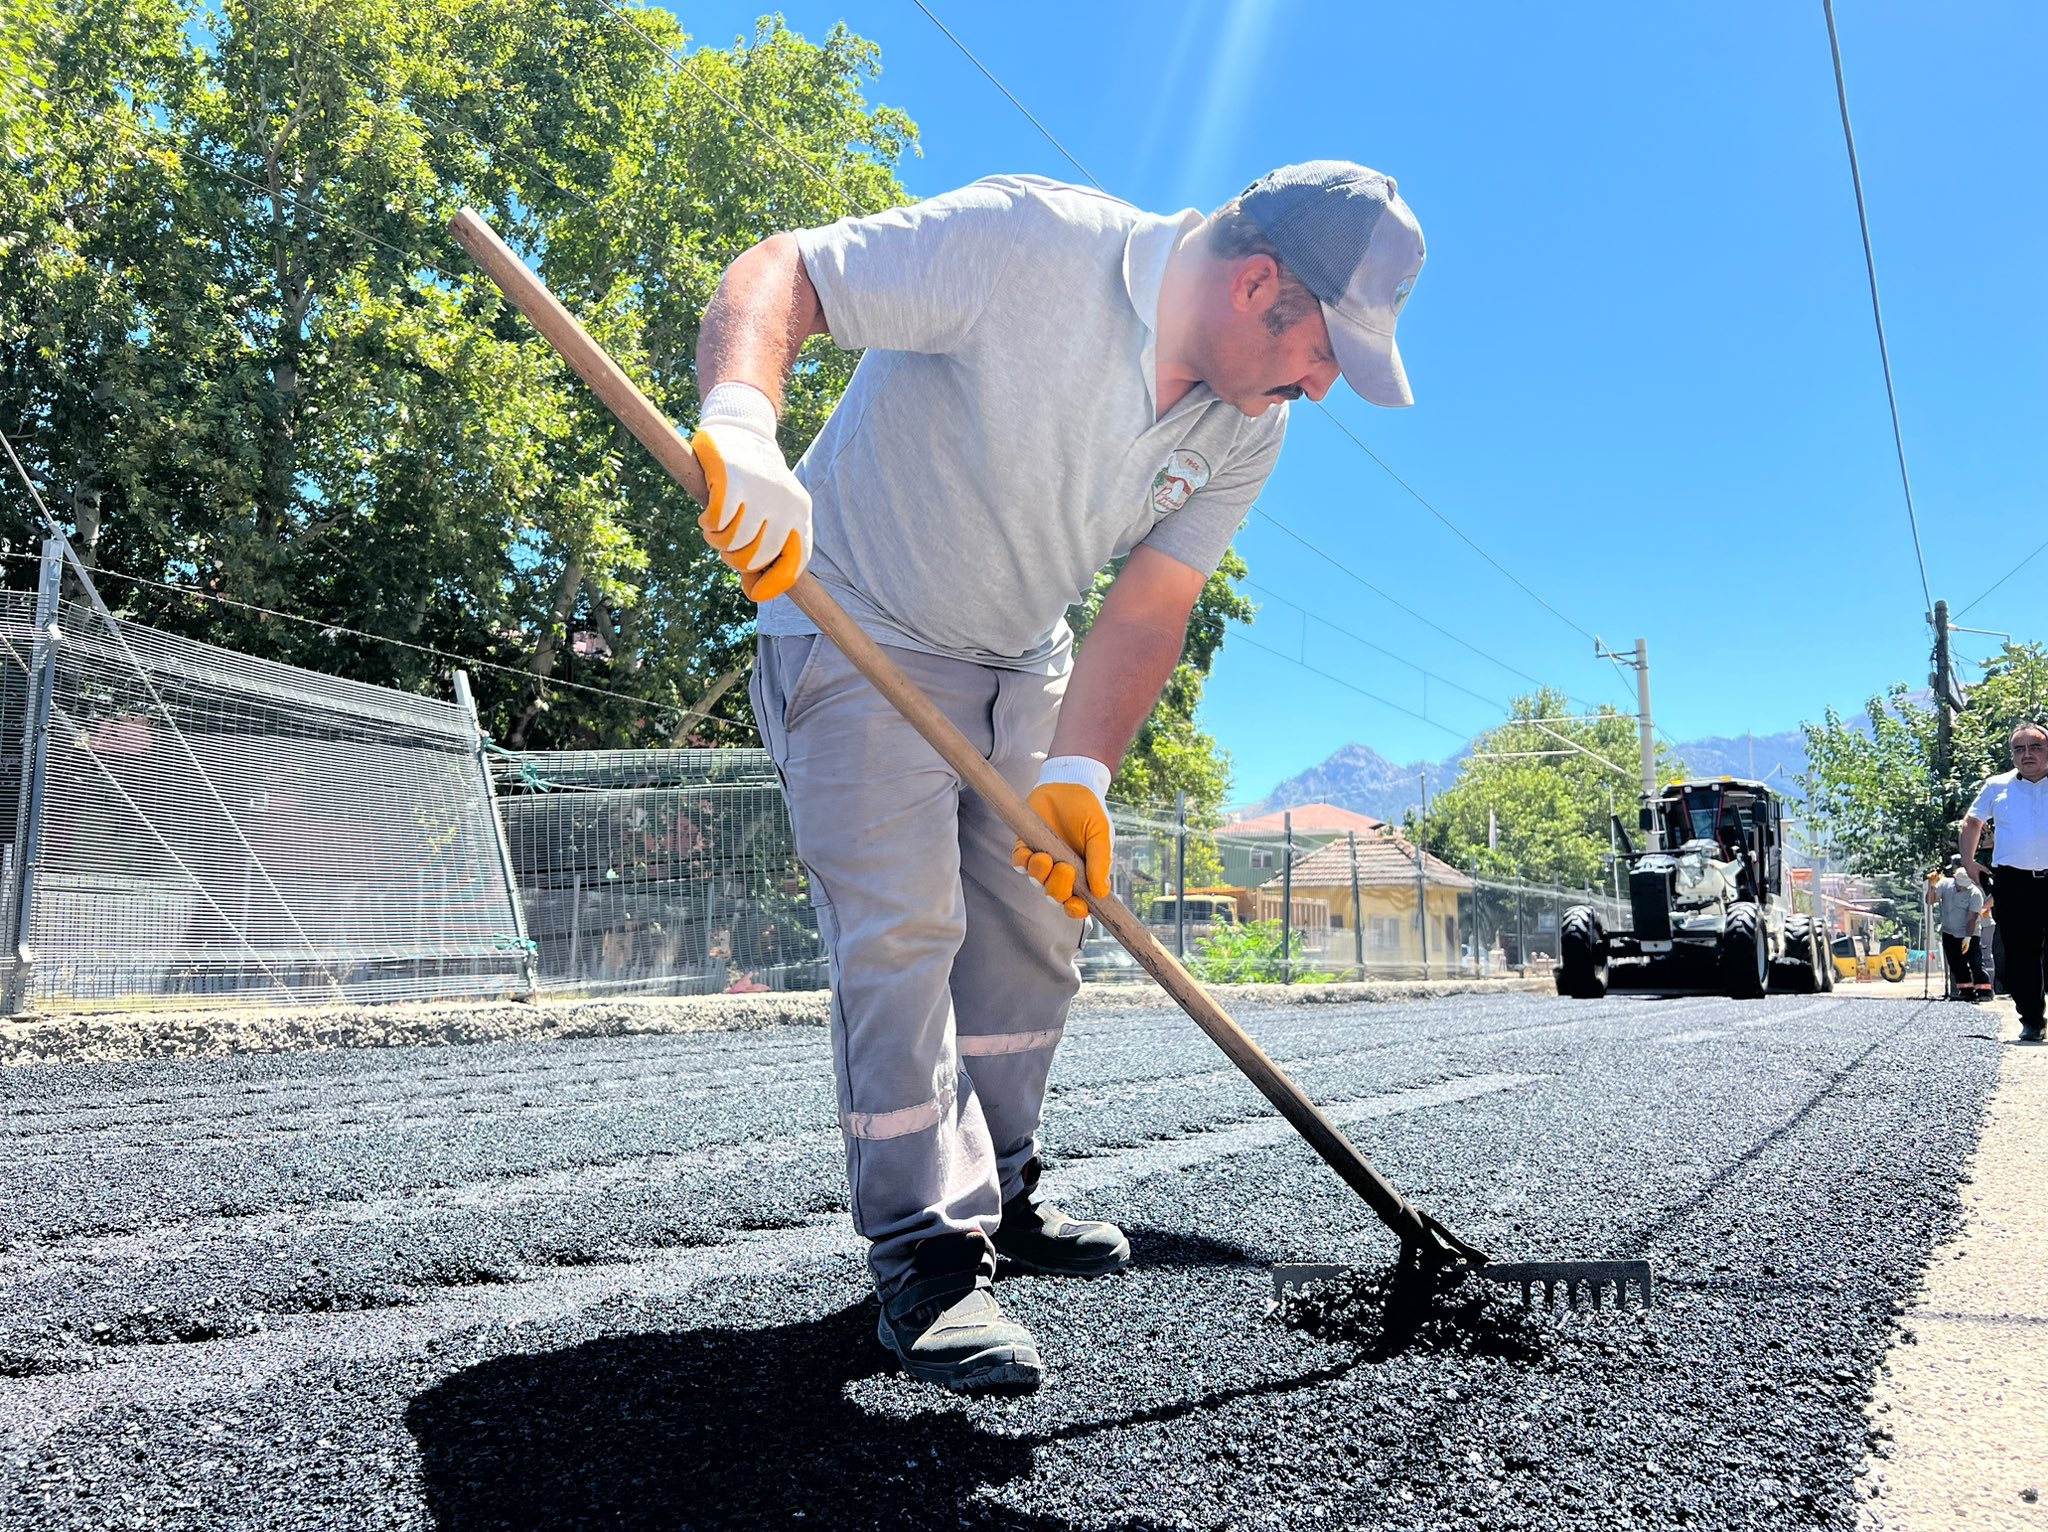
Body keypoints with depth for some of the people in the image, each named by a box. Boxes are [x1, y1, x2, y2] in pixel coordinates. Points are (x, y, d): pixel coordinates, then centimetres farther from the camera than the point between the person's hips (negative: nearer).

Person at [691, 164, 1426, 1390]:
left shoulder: (1248, 427, -7)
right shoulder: (1023, 243, -26)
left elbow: (1147, 609, -8)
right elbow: (778, 279, -27)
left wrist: (1076, 772, -22)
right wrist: (741, 427, -48)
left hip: (1019, 665, 7)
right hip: (859, 634, -6)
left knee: (1035, 931, 9)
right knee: (901, 928, -14)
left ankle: (998, 1195, 26)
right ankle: (927, 1255, -3)